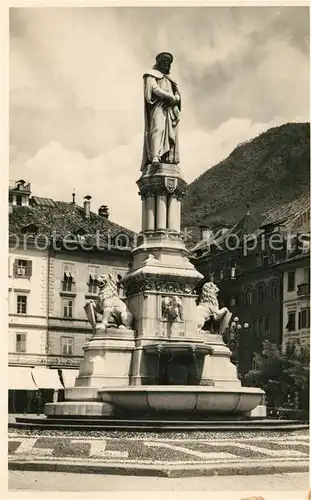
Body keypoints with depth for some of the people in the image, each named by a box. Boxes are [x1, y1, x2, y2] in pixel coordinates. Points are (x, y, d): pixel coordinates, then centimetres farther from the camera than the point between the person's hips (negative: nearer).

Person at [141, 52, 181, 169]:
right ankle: (155, 157, -39)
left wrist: (175, 99, -5)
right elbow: (154, 89, -6)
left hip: (169, 109, 7)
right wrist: (169, 96, -16)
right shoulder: (152, 75, 13)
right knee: (157, 128, -25)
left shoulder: (169, 79, 32)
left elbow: (177, 94, 19)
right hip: (157, 105, -7)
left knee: (170, 132, -7)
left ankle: (169, 159, -17)